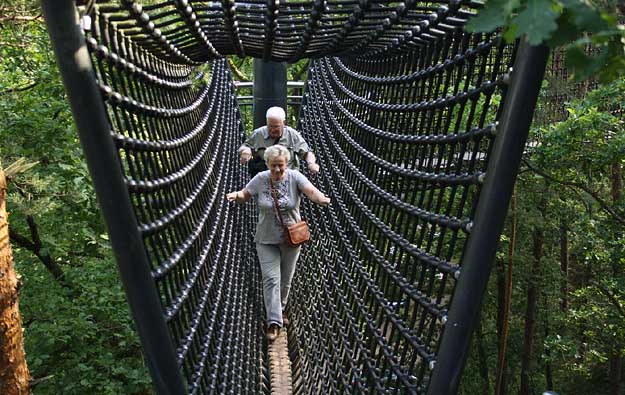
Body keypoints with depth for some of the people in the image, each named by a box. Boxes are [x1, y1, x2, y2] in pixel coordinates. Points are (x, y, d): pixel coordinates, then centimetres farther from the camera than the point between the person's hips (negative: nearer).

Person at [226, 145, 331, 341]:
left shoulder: (294, 177, -13)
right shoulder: (260, 179, -9)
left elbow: (311, 190, -28)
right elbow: (245, 195, 1)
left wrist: (321, 198, -49)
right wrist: (235, 195, -22)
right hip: (267, 239, 0)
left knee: (286, 279, 15)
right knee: (271, 278, -6)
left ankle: (279, 310, 38)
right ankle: (274, 321, -3)